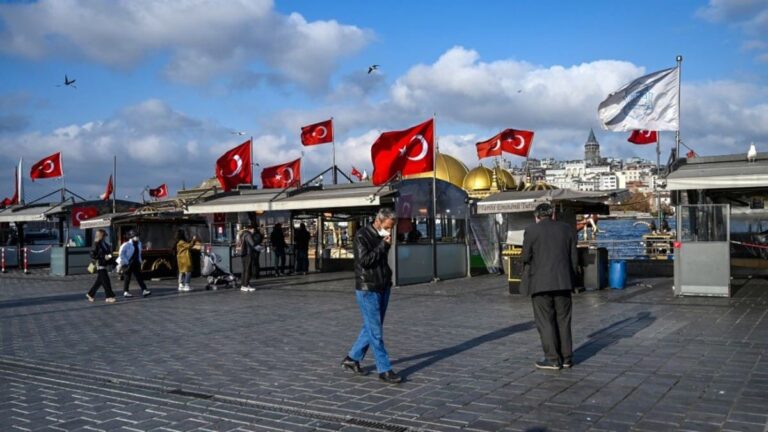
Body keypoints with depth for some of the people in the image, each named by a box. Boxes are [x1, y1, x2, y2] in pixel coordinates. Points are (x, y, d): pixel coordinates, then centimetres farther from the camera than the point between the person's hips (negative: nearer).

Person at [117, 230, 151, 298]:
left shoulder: (139, 243, 7)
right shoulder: (126, 245, -15)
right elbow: (121, 254, -15)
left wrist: (139, 261, 13)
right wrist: (125, 263, -16)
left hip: (136, 263, 6)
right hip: (127, 264, -6)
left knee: (139, 277, 0)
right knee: (127, 278, 2)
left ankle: (144, 290, -4)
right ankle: (125, 292, 13)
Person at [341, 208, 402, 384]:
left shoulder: (382, 237, 12)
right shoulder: (362, 236, -11)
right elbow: (364, 260, -22)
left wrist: (388, 279, 12)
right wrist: (383, 245, -18)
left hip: (383, 288, 8)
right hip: (367, 289, -8)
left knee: (371, 328, 14)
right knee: (375, 331, -5)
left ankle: (352, 358, 28)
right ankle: (384, 370, -1)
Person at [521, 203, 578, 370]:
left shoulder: (531, 231, -5)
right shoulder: (567, 229, 7)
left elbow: (526, 257, -5)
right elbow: (574, 257, 7)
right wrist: (571, 279, 15)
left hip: (540, 282, -4)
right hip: (563, 281, 4)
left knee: (545, 321, 2)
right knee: (563, 320, 12)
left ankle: (553, 359, 3)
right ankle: (566, 357, 16)